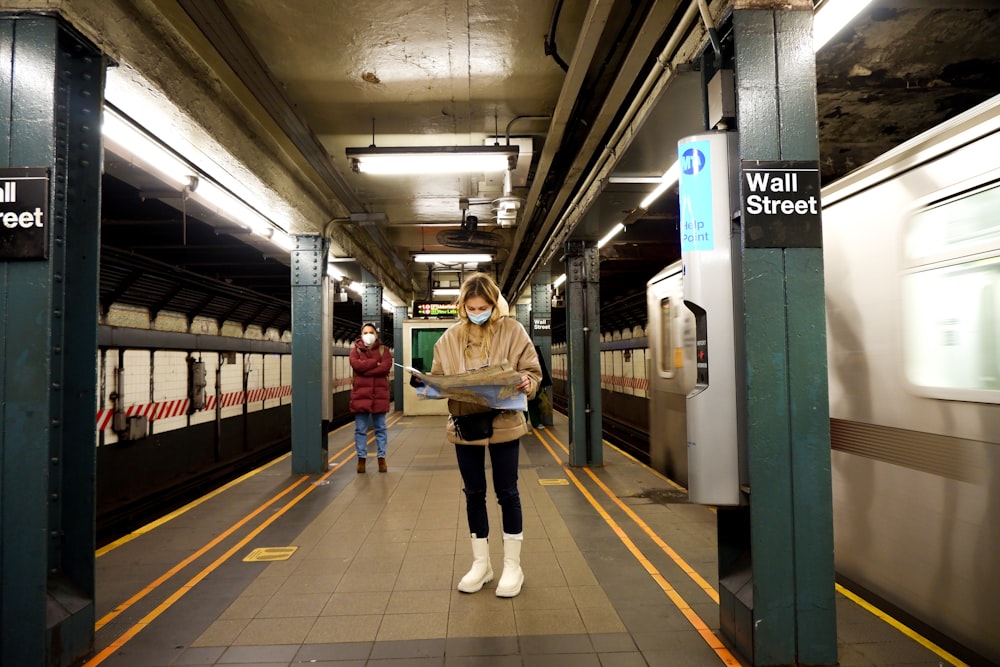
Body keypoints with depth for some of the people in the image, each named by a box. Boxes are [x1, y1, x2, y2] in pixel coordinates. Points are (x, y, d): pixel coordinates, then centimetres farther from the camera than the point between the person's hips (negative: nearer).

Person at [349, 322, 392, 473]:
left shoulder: (383, 350, 9)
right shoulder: (355, 350, 9)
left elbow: (386, 366, -11)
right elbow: (356, 364, -13)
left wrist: (365, 370, -13)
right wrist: (375, 362, -10)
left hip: (379, 394, 0)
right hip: (360, 394, 0)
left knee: (380, 428, 6)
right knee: (360, 429, 4)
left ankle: (382, 458, 13)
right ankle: (361, 458, 13)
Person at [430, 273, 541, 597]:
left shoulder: (512, 330, -4)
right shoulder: (450, 337, 3)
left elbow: (532, 370, -3)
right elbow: (438, 377, 7)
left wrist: (527, 382, -25)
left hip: (503, 423, -3)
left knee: (507, 493, 7)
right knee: (473, 494, 13)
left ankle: (512, 566, 23)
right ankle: (481, 563, 29)